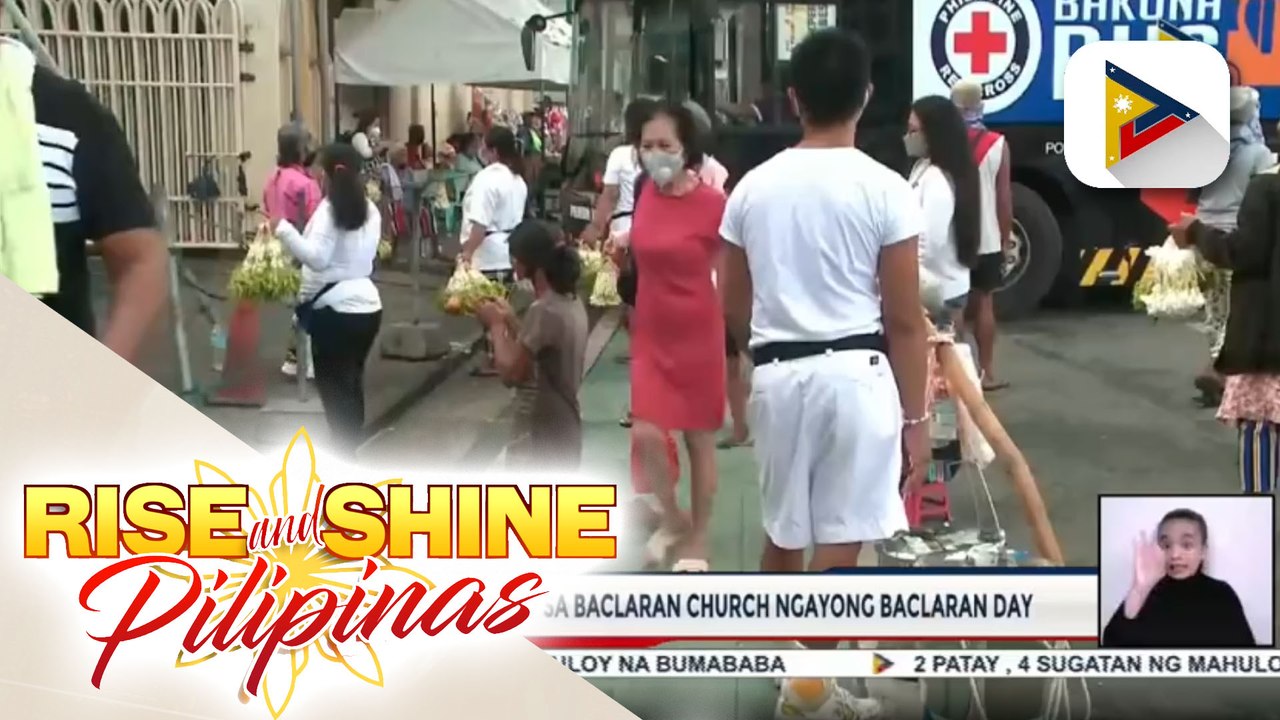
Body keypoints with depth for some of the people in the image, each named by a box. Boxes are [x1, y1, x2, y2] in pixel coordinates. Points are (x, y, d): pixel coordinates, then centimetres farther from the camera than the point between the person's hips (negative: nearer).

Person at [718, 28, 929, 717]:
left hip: (777, 373, 5)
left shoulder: (752, 187, 4)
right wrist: (916, 415, 0)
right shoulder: (884, 188, -7)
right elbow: (905, 320, -7)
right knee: (838, 542, 4)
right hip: (855, 372, -4)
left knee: (783, 531, 20)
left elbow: (732, 306, 10)